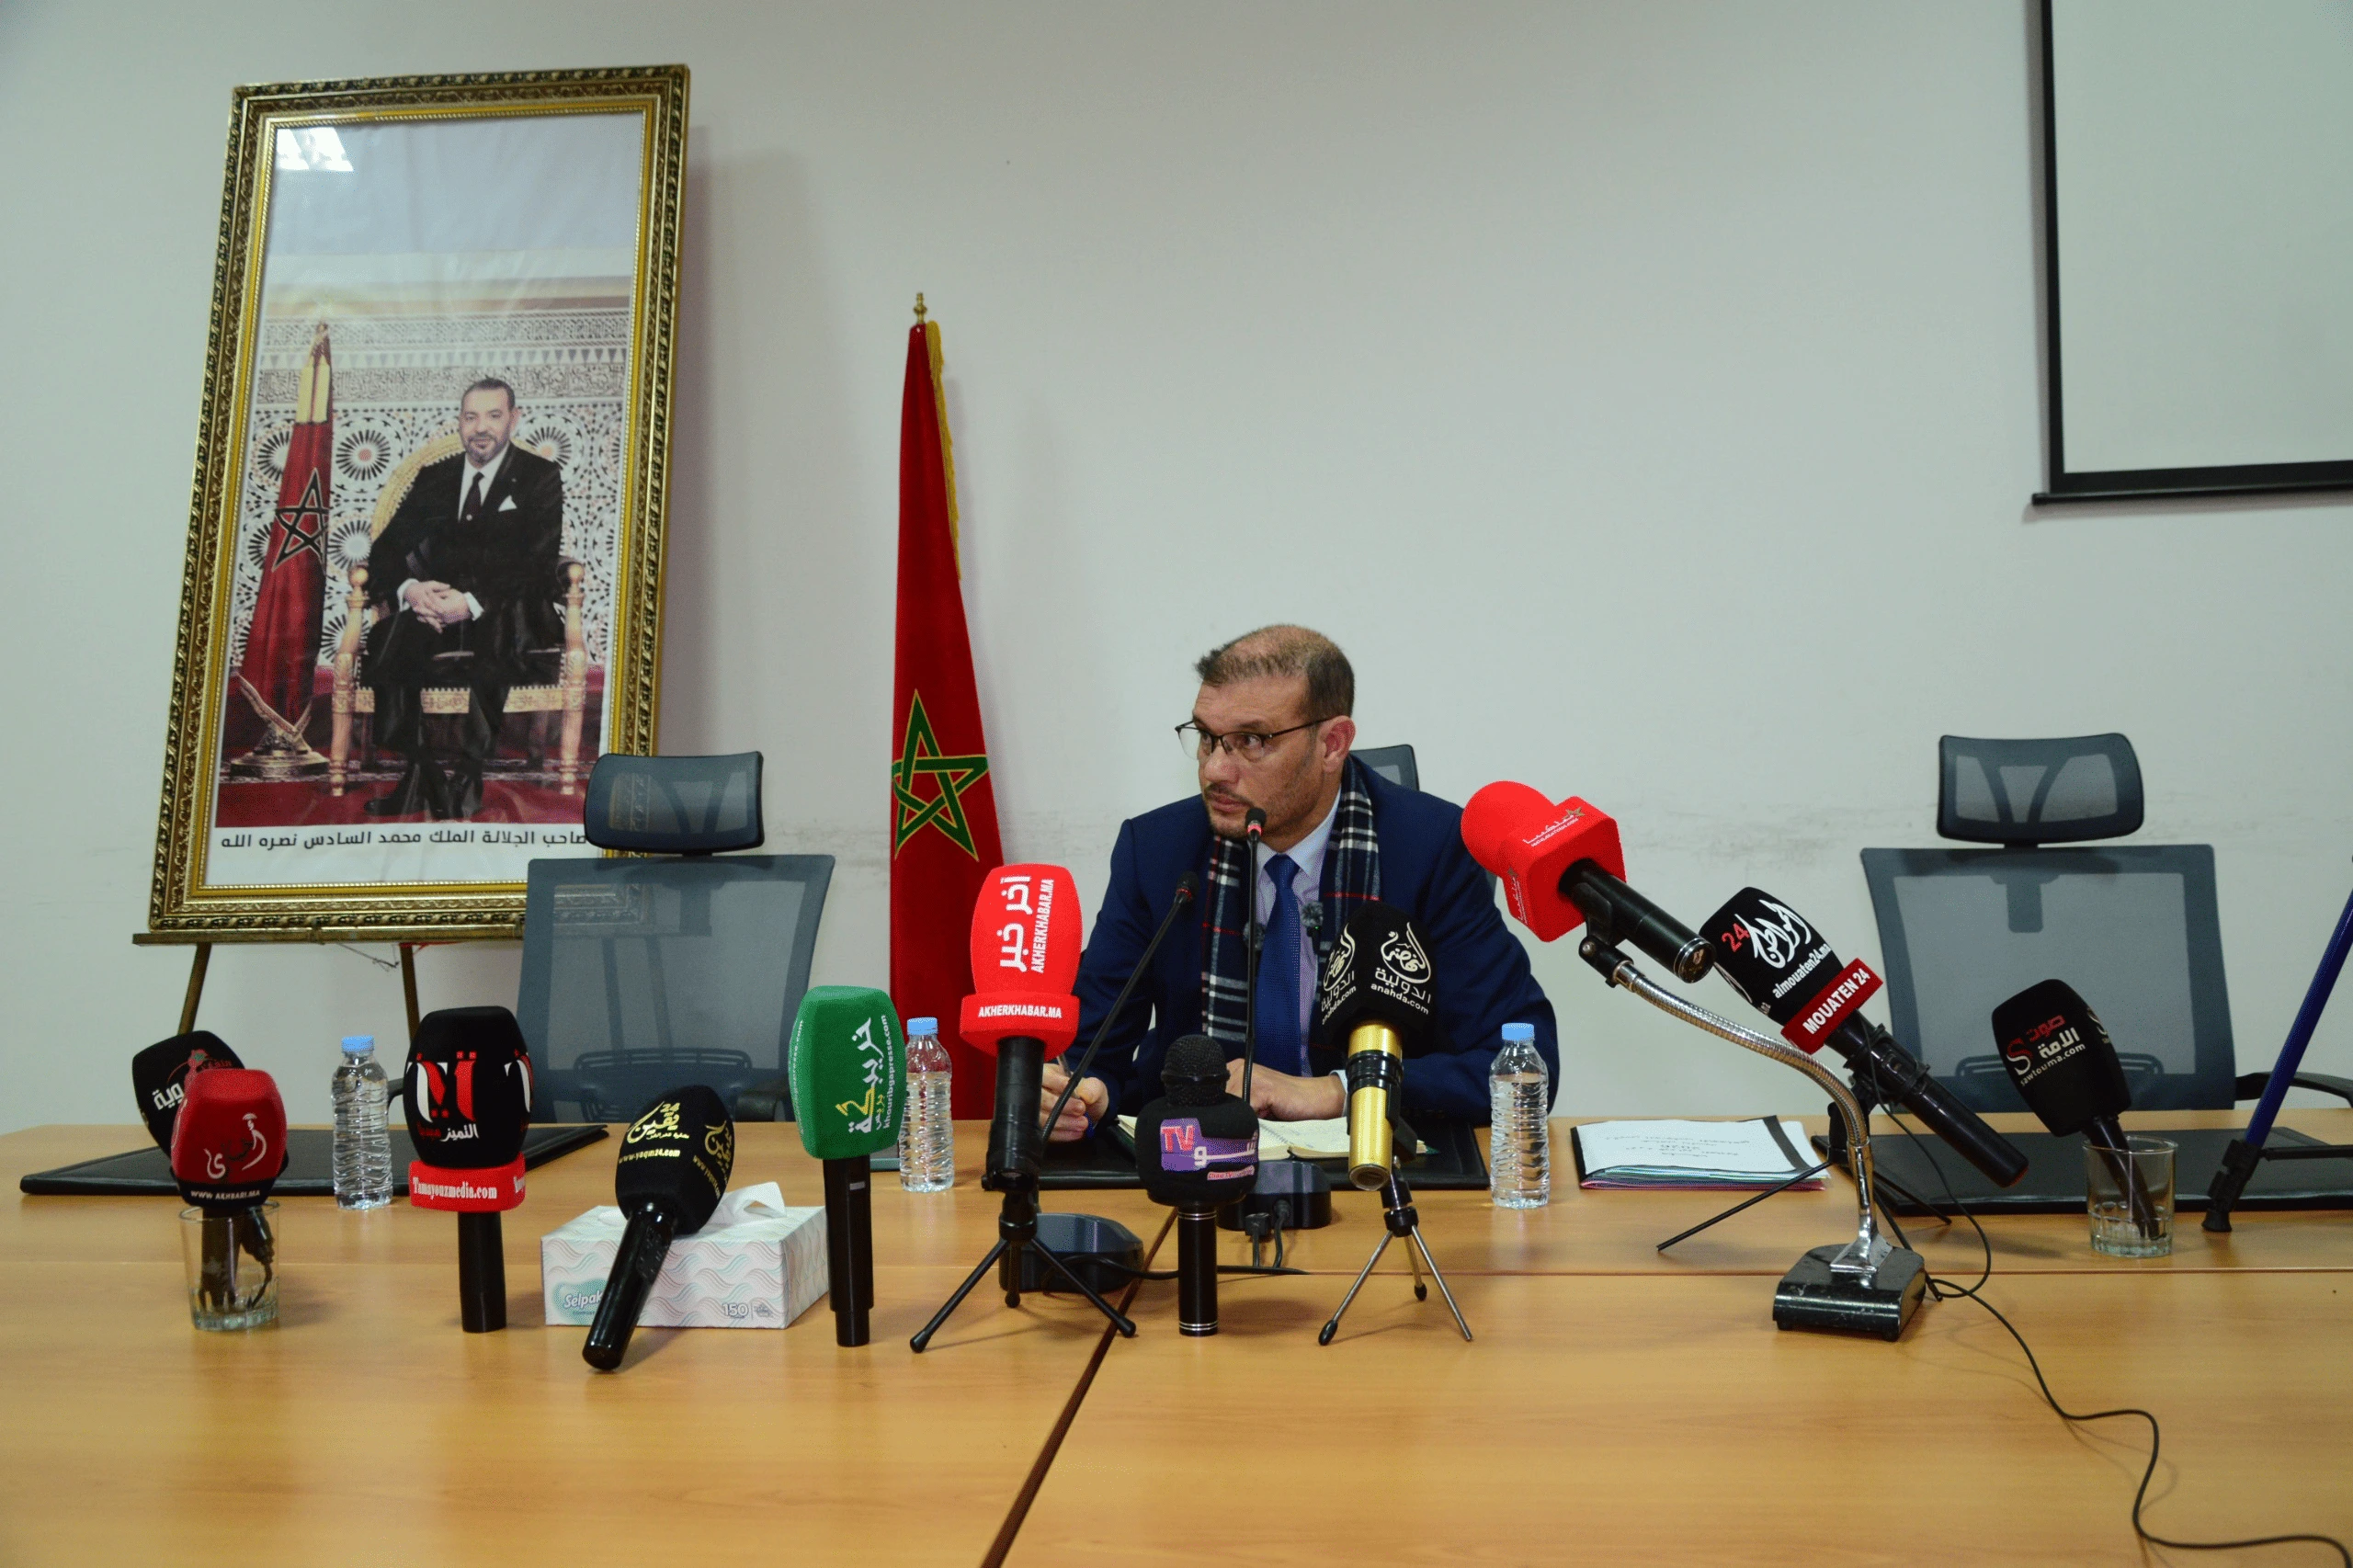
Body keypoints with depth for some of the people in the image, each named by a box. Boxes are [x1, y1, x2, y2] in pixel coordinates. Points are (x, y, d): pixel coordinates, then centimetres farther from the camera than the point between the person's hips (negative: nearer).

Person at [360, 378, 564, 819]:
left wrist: (473, 602, -21)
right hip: (434, 612, 4)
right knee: (389, 638, -30)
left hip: (506, 617, -4)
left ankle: (464, 785, -36)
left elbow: (539, 566, -6)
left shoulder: (541, 478, 6)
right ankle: (415, 776, -29)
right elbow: (387, 549, 13)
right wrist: (408, 588, -12)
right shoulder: (433, 478, 19)